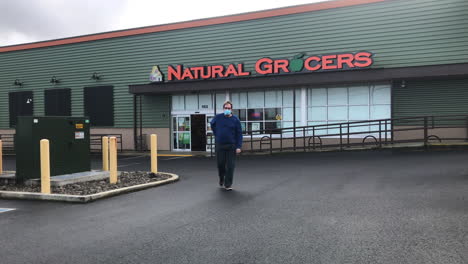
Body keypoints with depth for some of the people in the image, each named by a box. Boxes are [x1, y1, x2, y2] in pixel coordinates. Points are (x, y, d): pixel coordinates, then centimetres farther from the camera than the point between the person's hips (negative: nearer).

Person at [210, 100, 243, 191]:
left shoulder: (235, 119, -3)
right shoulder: (218, 117, 1)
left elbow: (239, 133, -4)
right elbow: (212, 124, 23)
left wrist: (238, 146, -11)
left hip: (231, 146, -2)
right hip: (220, 145, 2)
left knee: (230, 166, -1)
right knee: (220, 164, 8)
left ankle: (228, 184, 8)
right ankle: (221, 179, 35)